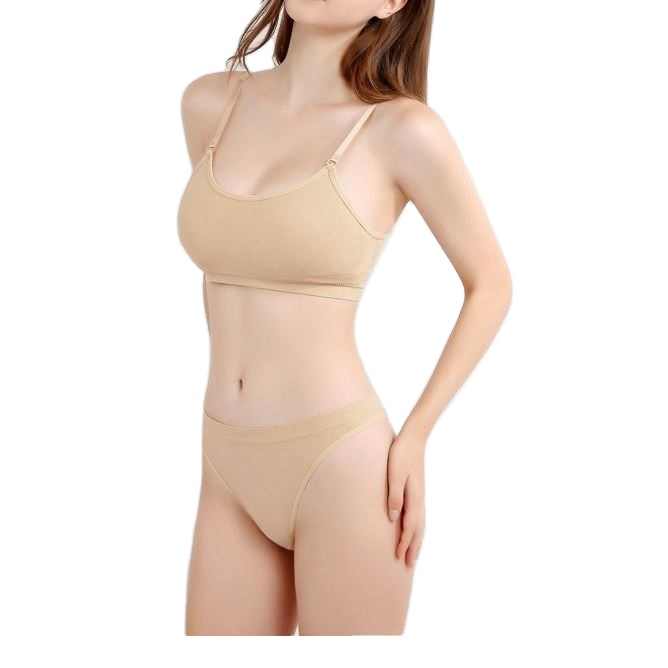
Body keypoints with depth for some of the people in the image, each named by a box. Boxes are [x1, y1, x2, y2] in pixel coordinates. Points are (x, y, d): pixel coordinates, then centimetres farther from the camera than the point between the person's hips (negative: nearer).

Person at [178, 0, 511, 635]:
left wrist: (414, 439, -4)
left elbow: (491, 284, 2)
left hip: (338, 471, -5)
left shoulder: (403, 130, -10)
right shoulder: (208, 103, 5)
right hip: (233, 474, 5)